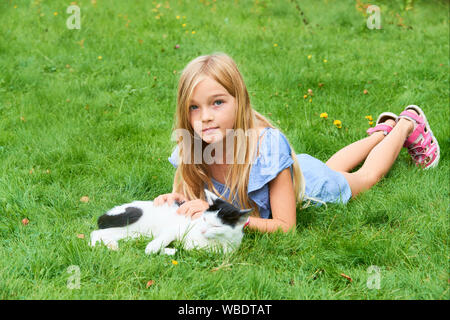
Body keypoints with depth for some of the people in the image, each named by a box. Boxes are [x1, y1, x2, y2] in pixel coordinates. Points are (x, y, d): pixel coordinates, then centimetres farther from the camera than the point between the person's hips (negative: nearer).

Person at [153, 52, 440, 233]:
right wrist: (176, 200, -42)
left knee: (367, 176, 28)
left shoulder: (266, 145, -47)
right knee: (331, 167, 35)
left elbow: (285, 226, -44)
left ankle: (408, 124, 51)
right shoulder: (190, 150, -35)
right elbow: (186, 192, -17)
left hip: (312, 186, -4)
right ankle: (383, 131, 60)